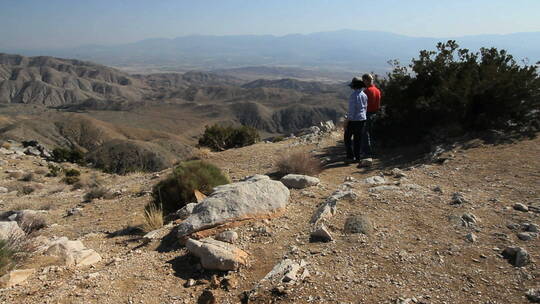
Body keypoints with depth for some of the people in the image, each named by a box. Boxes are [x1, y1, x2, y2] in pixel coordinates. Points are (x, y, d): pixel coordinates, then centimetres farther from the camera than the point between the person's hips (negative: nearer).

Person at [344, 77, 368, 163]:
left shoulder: (354, 95, -17)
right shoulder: (364, 95, 5)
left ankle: (350, 156, 3)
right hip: (362, 119, 7)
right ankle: (357, 157, 16)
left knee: (347, 137, 7)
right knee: (358, 138, 13)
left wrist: (347, 121, -14)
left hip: (353, 120, -7)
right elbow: (365, 108, 12)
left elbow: (351, 110, -20)